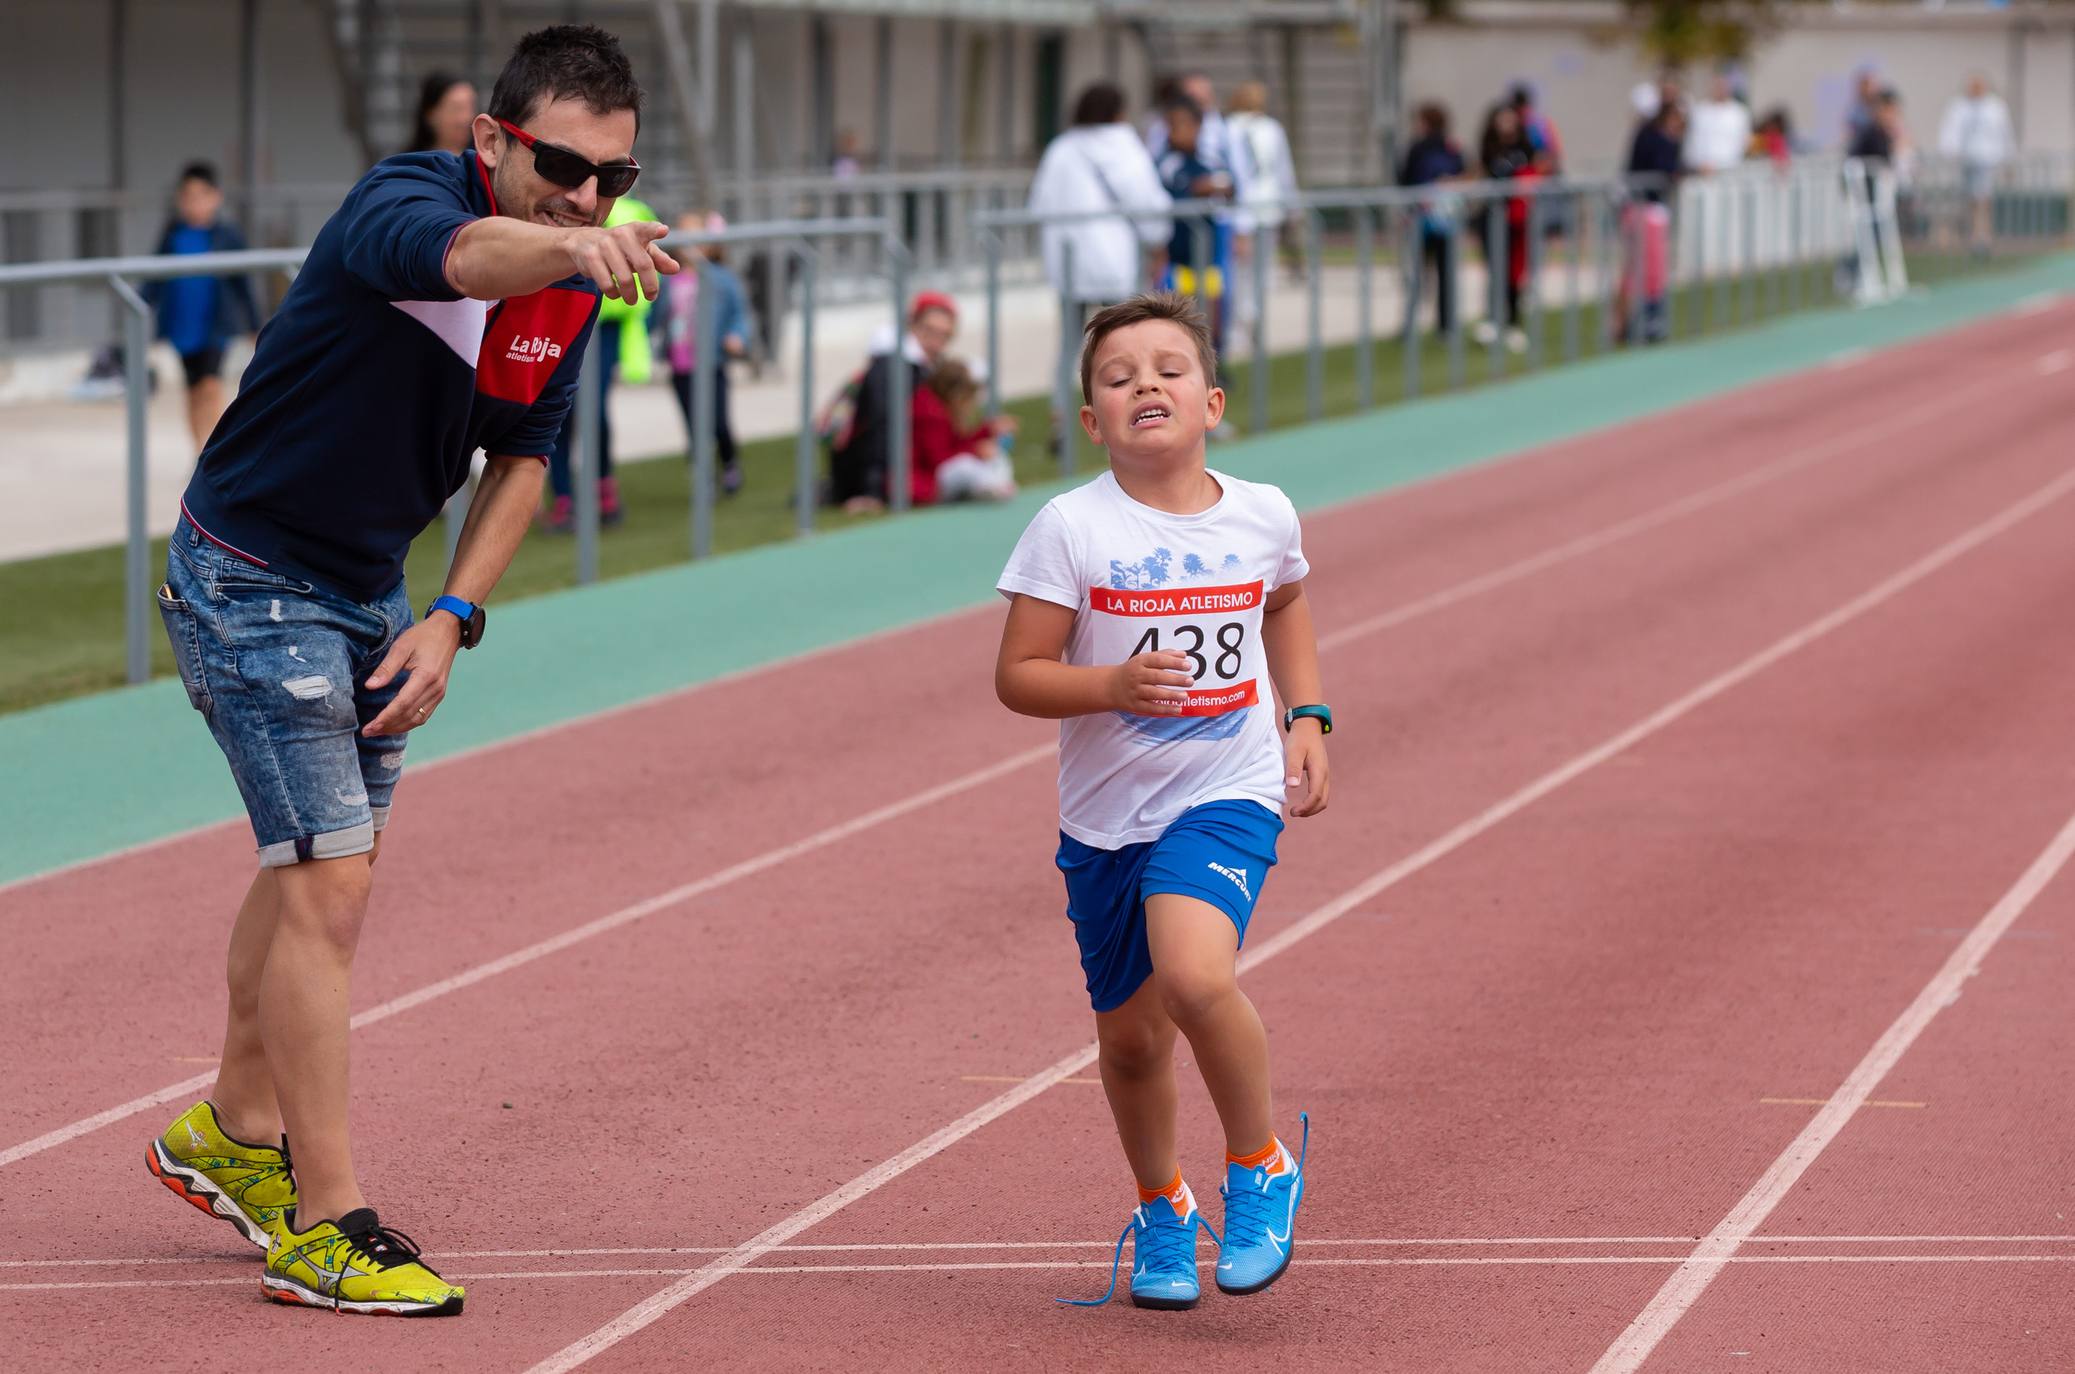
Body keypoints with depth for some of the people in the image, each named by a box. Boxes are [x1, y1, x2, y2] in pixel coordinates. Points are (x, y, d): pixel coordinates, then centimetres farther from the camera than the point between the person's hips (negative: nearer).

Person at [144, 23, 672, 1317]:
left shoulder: (575, 285, -5)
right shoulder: (402, 205, -28)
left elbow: (521, 460, 7)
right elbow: (466, 254, -54)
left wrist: (453, 616, -5)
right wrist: (572, 249, -75)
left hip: (368, 590, 8)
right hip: (250, 581, -8)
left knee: (318, 870, 21)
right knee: (328, 884, -12)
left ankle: (234, 1136, 41)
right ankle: (325, 1225, -7)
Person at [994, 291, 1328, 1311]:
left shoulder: (1262, 517, -1)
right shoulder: (1071, 528, -10)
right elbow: (1017, 676, -9)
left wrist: (1307, 715, 12)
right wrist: (1113, 685, -25)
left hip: (1227, 795, -1)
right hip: (1106, 813, 1)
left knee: (1194, 976, -27)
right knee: (1129, 1036, 12)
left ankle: (1261, 1163, -2)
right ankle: (1160, 1209, 40)